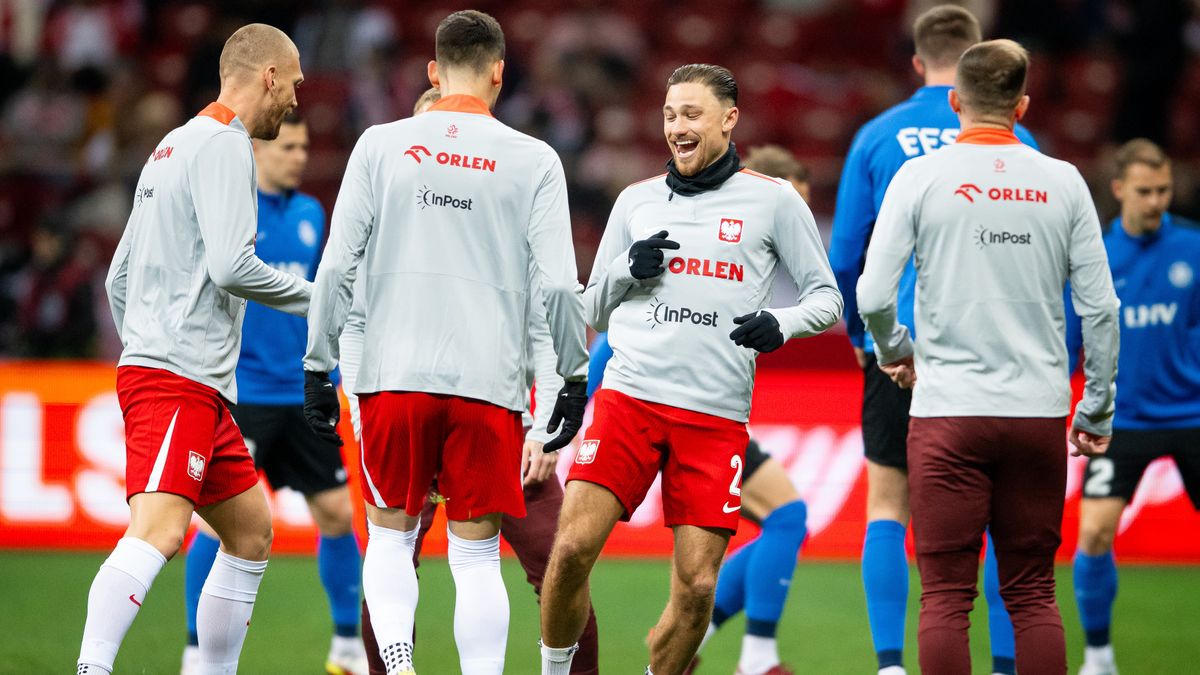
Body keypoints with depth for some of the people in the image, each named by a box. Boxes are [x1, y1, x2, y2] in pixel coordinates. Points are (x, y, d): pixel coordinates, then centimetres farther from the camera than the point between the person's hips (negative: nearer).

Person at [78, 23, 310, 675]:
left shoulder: (173, 147, 23)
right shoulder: (223, 146, -8)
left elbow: (119, 277, 25)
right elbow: (231, 267, -18)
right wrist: (313, 296, -3)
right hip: (179, 377, -11)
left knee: (252, 532, 15)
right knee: (158, 530, -24)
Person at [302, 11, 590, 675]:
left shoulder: (380, 145, 4)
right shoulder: (533, 160, 1)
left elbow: (337, 265, 1)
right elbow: (559, 284, -2)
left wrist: (318, 367, 9)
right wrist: (575, 377, 9)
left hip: (393, 375, 1)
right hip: (489, 381, -1)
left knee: (389, 536, 14)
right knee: (476, 553, 5)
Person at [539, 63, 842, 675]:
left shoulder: (773, 201, 6)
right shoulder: (637, 201, 15)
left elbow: (826, 296, 10)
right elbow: (593, 311, 20)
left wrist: (781, 324, -11)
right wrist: (628, 269, -1)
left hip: (717, 417, -1)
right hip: (629, 396, 1)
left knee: (696, 586, -6)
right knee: (572, 548, -14)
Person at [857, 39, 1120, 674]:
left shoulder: (920, 176, -2)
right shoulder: (1063, 182, 4)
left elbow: (873, 296, -6)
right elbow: (1099, 307, 3)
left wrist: (895, 353, 14)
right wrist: (1097, 410, 13)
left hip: (948, 410, -2)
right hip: (1039, 411, 2)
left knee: (946, 597, 0)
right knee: (1033, 594, 8)